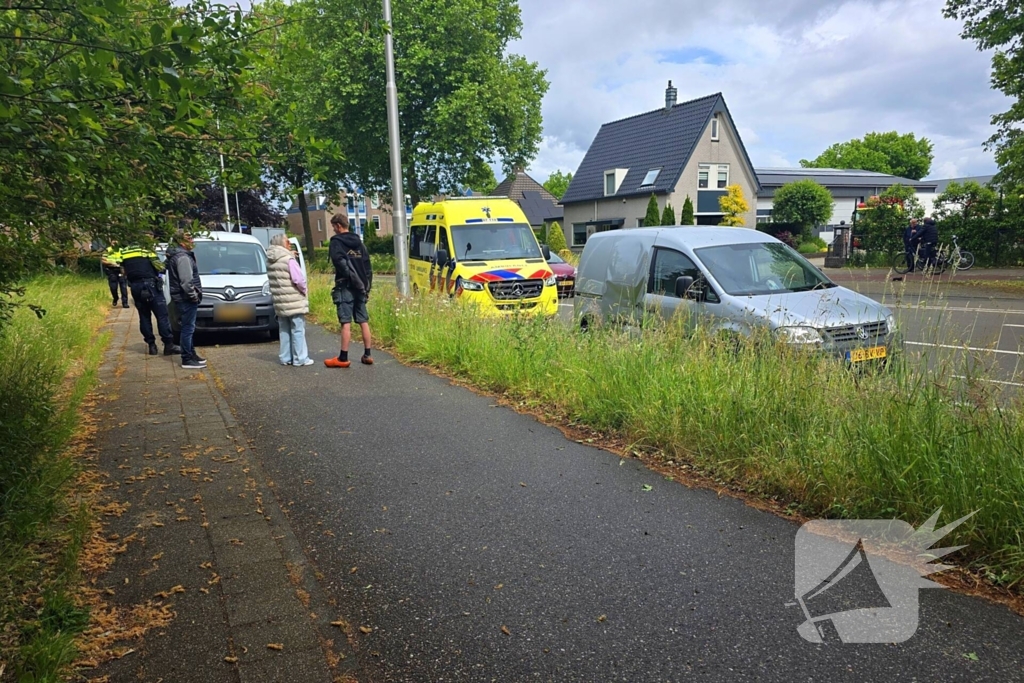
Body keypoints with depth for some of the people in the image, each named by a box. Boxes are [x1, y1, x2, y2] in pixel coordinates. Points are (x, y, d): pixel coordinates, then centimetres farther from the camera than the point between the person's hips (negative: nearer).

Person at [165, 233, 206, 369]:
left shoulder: (175, 256, 16)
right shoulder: (183, 257, -17)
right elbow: (186, 281, -24)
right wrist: (193, 295, -15)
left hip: (181, 297, 11)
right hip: (186, 298, -11)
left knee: (188, 328, 18)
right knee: (188, 328, -6)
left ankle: (191, 354, 28)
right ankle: (187, 360, -2)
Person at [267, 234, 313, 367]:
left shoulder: (269, 261, 8)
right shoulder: (288, 259, -15)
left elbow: (276, 279, 12)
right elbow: (298, 279, -18)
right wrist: (305, 290, -1)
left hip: (279, 302, 7)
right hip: (294, 302, -7)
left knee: (284, 331, 15)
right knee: (298, 330, -1)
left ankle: (285, 358, 20)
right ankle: (300, 359, 1)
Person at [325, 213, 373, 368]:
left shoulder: (336, 242, -5)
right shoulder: (359, 242, 14)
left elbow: (340, 262, -20)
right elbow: (368, 267, 13)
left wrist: (357, 282, -16)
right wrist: (366, 286, 14)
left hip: (345, 288, -6)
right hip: (360, 288, 6)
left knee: (346, 323, -6)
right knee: (364, 322, 8)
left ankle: (343, 358, -3)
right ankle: (367, 355, 12)